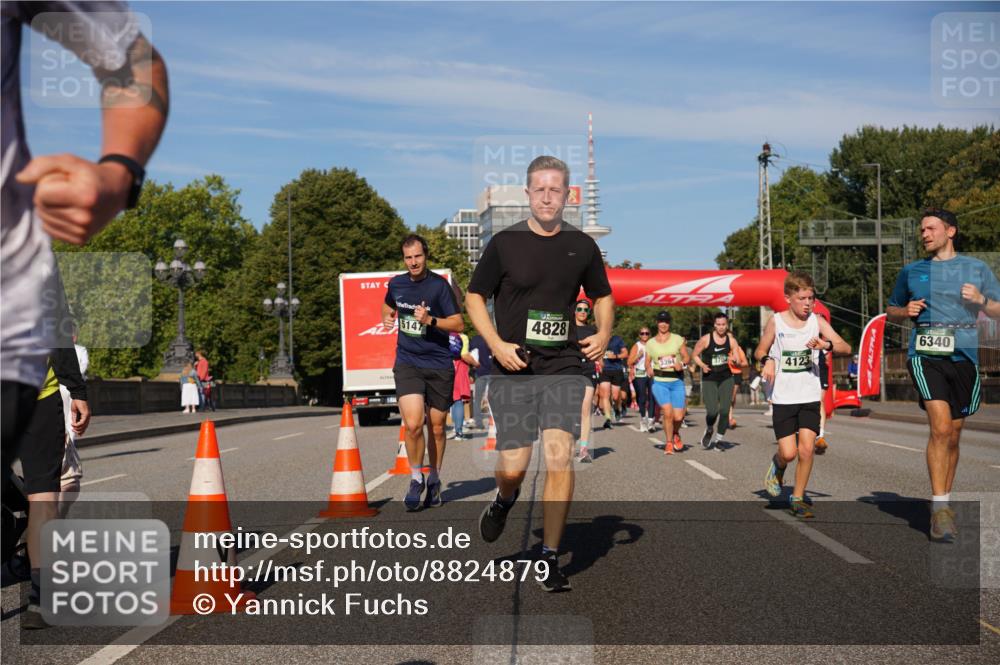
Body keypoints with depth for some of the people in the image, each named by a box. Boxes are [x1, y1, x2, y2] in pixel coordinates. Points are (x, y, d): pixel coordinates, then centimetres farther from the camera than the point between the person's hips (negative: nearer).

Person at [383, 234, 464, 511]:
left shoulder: (439, 285, -8)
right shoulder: (396, 284, 5)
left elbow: (459, 324, -8)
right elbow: (388, 305, 28)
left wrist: (430, 320, -22)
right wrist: (387, 318, 7)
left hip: (439, 365, -1)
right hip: (407, 364, 1)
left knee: (437, 428, 9)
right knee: (413, 424, -16)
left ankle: (434, 480, 29)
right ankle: (416, 479, 5)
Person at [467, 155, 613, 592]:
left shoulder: (582, 246, 7)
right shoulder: (504, 243, 0)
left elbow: (602, 296, 22)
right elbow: (474, 297, 6)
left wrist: (603, 334, 4)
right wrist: (497, 344, -7)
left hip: (564, 367, 1)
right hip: (513, 369, -1)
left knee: (560, 459, -10)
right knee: (514, 466, -3)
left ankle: (549, 558, 2)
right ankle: (504, 500, 36)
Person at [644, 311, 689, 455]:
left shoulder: (678, 339, 5)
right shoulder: (650, 343, 7)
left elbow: (687, 357, 6)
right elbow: (647, 361, 13)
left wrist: (681, 364, -15)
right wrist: (648, 369, -9)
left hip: (677, 381, 1)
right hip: (659, 382, -1)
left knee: (678, 417, -5)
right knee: (667, 412, -16)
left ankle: (675, 433, 31)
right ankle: (669, 442, 6)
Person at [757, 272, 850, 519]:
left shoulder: (817, 321, -1)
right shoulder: (776, 322, -3)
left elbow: (846, 348, -6)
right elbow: (760, 351, 10)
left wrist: (826, 344, -25)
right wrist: (767, 361, -12)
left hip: (810, 396, 1)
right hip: (784, 397, -1)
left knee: (807, 449, -8)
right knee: (788, 453, -7)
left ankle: (797, 498, 12)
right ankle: (777, 466, 30)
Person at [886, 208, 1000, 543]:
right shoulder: (911, 271, 13)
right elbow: (891, 311, 23)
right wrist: (905, 311, 1)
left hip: (963, 357, 2)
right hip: (925, 355, -2)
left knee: (953, 436, 9)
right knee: (940, 426, -20)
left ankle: (943, 504, 24)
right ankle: (940, 508, -18)